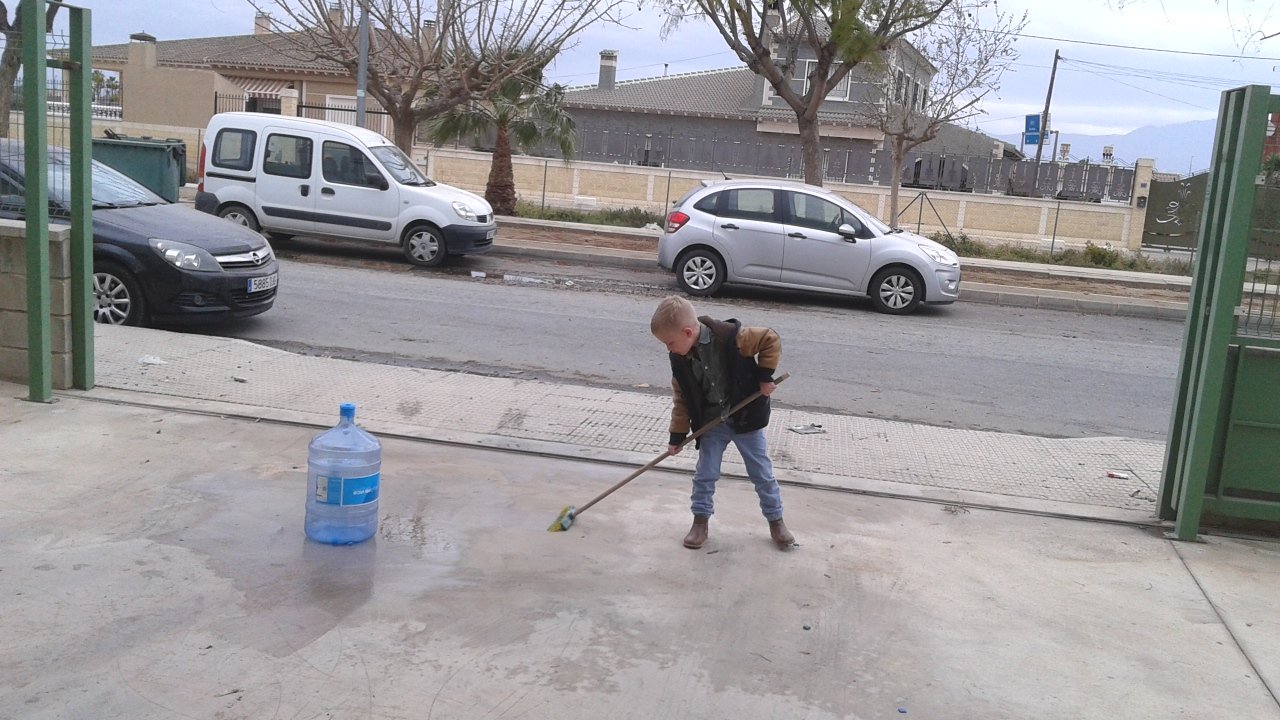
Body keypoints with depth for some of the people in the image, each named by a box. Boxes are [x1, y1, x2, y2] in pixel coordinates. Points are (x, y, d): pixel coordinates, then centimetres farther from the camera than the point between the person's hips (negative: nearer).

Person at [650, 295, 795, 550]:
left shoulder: (731, 337, -28)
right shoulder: (680, 359, -12)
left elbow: (771, 340, -17)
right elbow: (682, 398, -1)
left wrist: (765, 377, -18)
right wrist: (677, 435, 1)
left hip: (746, 418, -3)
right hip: (711, 424, 3)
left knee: (762, 473, 9)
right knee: (704, 474, 6)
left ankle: (776, 521, 25)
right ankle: (701, 522, 23)